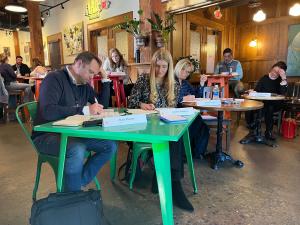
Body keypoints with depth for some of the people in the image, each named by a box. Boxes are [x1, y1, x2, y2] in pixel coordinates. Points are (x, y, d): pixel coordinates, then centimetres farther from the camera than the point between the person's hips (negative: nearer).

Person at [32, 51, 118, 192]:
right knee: (77, 150, -37)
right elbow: (48, 111, -29)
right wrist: (84, 110, -31)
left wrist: (105, 80, 6)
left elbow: (103, 105, 15)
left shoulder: (84, 85, 9)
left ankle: (77, 182, -4)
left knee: (111, 146, -7)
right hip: (47, 135, -7)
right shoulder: (54, 79, -13)